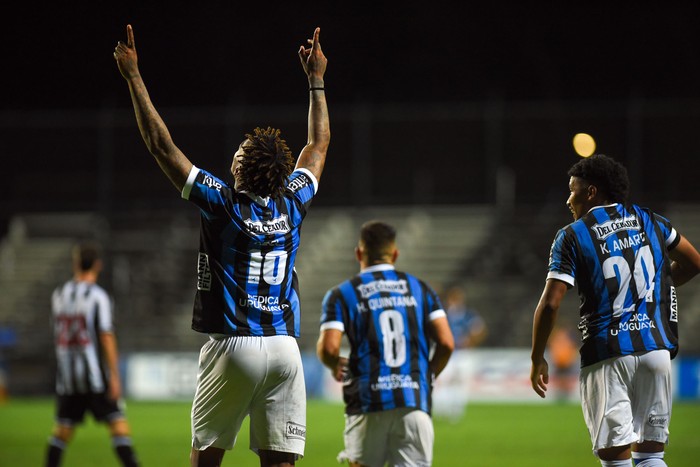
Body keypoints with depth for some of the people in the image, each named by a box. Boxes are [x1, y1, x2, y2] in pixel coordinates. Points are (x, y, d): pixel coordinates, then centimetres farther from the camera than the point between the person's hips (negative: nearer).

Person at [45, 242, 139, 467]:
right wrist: (114, 376, -13)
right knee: (117, 422, -4)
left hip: (65, 375, 5)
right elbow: (106, 337, -13)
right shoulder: (98, 296, -9)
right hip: (95, 376, -5)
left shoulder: (59, 295, 6)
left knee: (63, 429, 10)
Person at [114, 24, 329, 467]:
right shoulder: (293, 204, 5)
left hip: (232, 347, -3)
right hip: (285, 347, 4)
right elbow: (319, 144, 22)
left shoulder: (223, 204, -7)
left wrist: (134, 77, 1)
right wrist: (316, 79, 32)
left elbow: (162, 145, -5)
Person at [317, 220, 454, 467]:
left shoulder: (342, 294, 5)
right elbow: (446, 343, 3)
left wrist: (335, 367, 15)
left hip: (368, 401, -1)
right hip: (415, 400, 1)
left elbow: (329, 348, -8)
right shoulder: (419, 289, 12)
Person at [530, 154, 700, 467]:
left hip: (607, 355, -4)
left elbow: (550, 303, -10)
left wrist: (537, 360, 0)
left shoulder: (573, 236, -3)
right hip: (656, 348, 4)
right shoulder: (649, 221, 11)